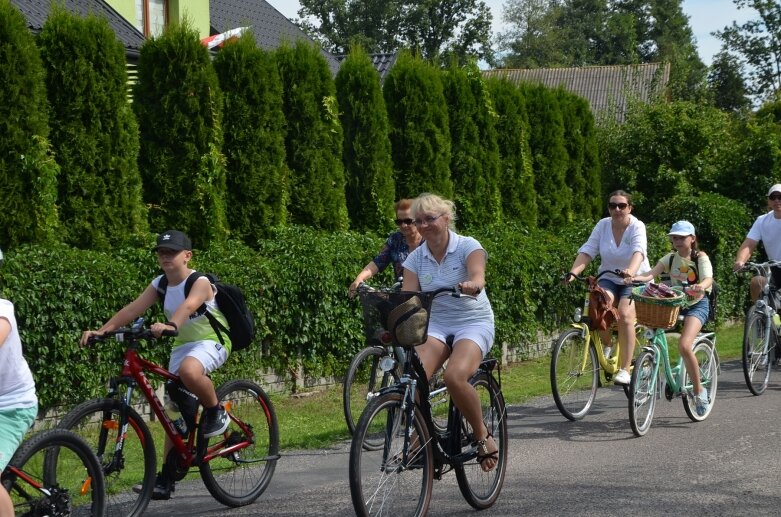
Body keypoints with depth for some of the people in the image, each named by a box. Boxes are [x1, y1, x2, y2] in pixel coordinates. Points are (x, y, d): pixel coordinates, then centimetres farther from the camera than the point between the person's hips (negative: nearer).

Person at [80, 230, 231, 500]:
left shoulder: (200, 282, -17)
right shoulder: (160, 284, 1)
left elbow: (189, 305, -39)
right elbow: (134, 308, -10)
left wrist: (170, 325, -60)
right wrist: (101, 331, -24)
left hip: (211, 341, -7)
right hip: (182, 344, 7)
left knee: (189, 370, -41)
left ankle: (215, 412, -13)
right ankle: (165, 480, 10)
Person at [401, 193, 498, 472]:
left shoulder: (468, 246, -8)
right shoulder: (416, 258, 3)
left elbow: (478, 275, -28)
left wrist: (472, 285, -53)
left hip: (474, 323, -4)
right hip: (436, 325, 4)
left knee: (455, 376, -32)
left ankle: (483, 436, -9)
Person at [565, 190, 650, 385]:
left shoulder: (637, 227, -14)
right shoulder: (603, 225, -4)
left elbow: (638, 252, -32)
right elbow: (587, 251, -11)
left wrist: (630, 272, -53)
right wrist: (572, 272, -29)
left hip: (635, 281, -3)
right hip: (609, 279, 3)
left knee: (625, 315, -28)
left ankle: (624, 369, -22)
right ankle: (605, 346, -2)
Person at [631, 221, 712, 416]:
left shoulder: (700, 258, -7)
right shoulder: (671, 258, 3)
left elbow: (708, 279, -25)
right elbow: (652, 273, -13)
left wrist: (701, 287, -50)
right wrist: (635, 277, -35)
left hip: (697, 305, -5)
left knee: (684, 345, -26)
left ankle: (699, 390, -11)